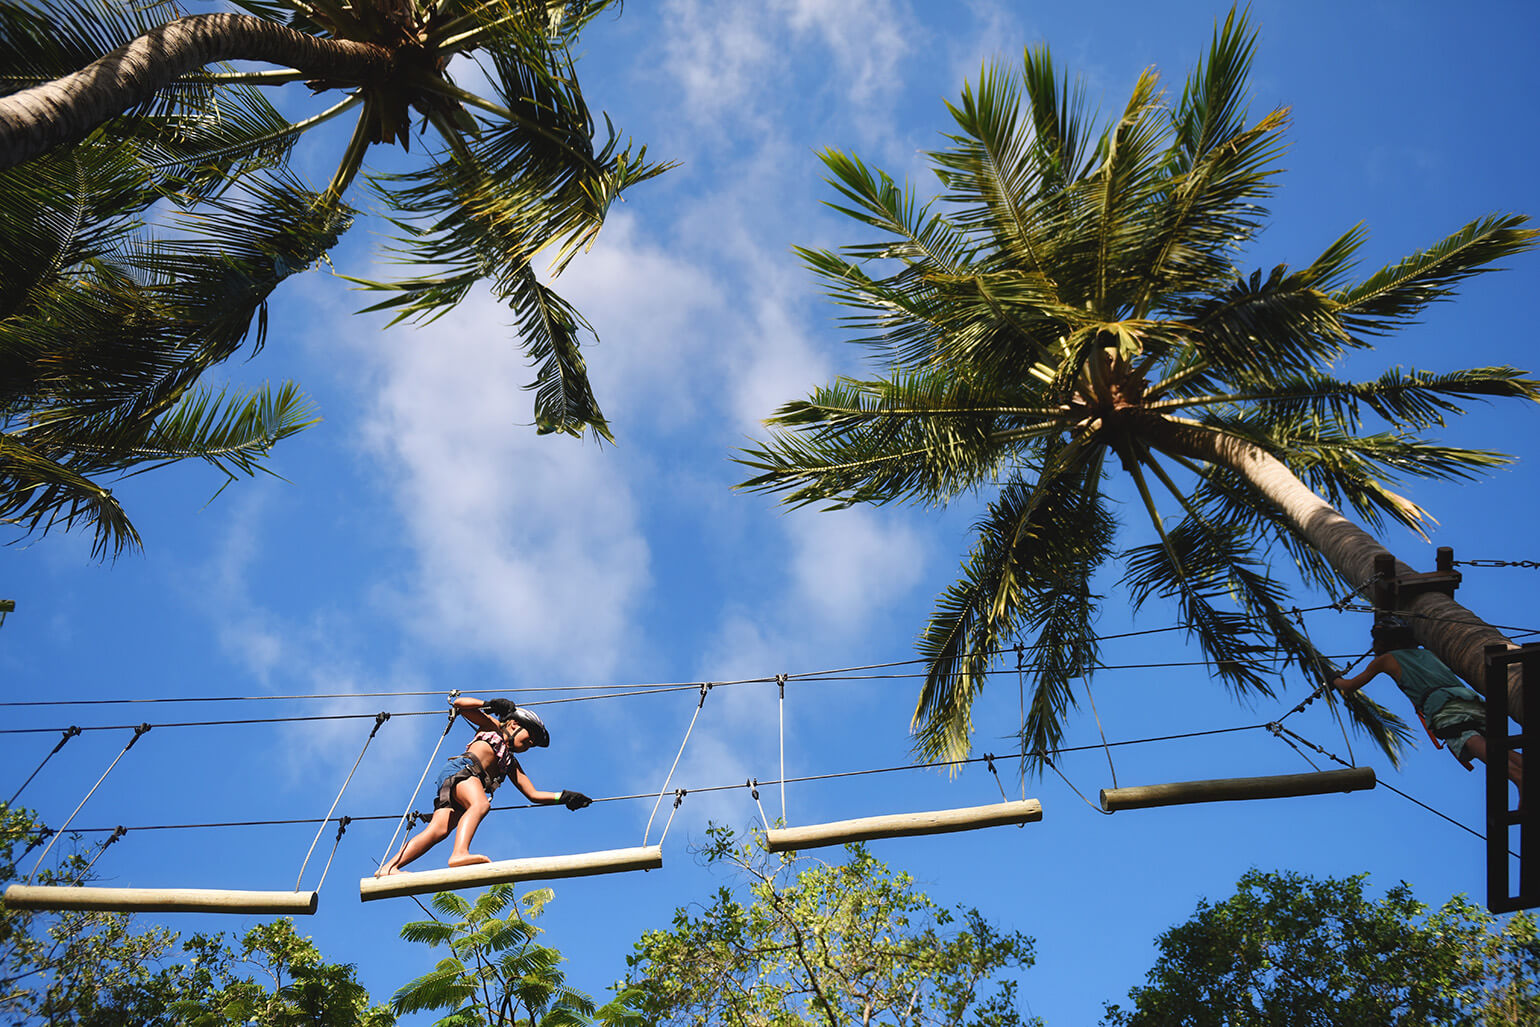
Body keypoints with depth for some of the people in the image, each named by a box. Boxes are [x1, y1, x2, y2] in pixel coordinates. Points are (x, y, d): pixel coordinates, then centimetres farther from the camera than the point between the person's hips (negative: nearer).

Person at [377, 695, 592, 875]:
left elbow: (533, 794, 27)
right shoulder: (492, 727, 22)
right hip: (461, 769, -6)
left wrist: (563, 797, 15)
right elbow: (460, 704, 15)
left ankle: (389, 868, -24)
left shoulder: (511, 763, 34)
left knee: (438, 830, -16)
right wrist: (489, 705, 3)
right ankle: (460, 853, -57)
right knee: (480, 804, -34)